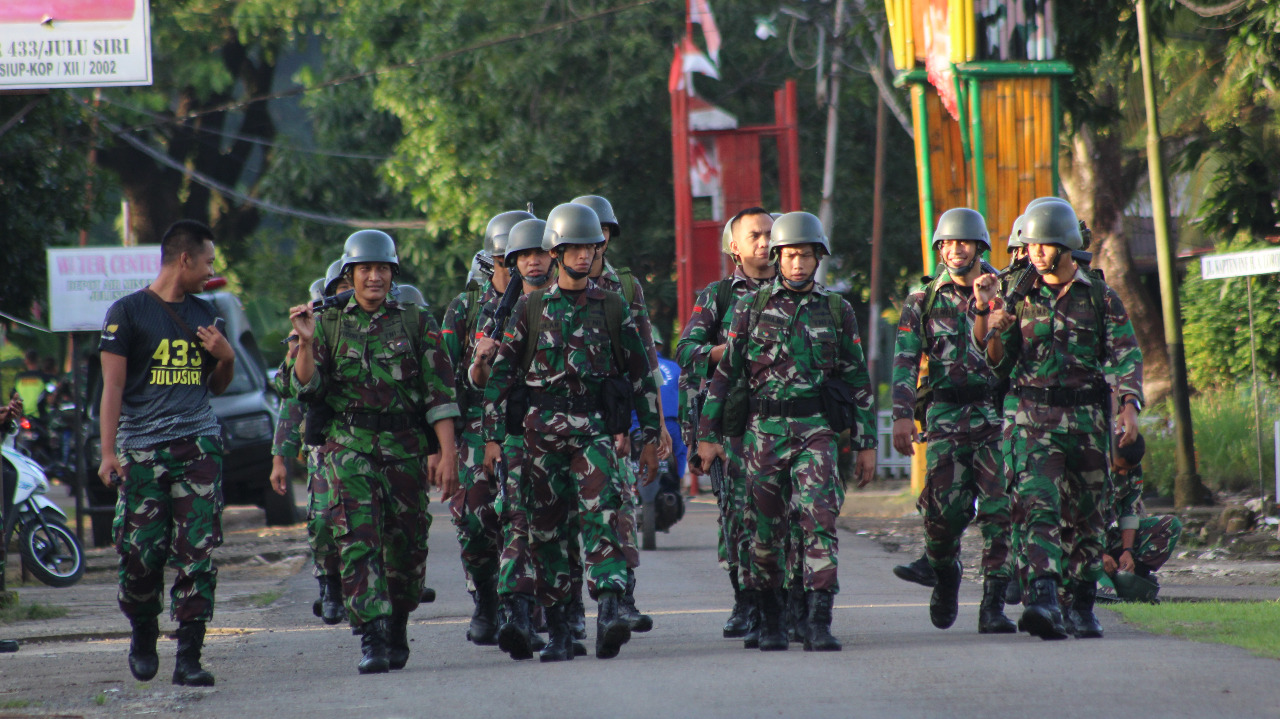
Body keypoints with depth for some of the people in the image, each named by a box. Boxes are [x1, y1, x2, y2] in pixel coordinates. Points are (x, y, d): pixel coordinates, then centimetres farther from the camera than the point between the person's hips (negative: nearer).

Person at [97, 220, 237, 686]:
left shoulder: (203, 314, 17)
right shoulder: (128, 312, 0)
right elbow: (112, 386, -2)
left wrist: (226, 357, 5)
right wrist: (108, 452, -10)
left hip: (198, 442, 4)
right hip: (142, 449, -4)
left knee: (198, 554, -5)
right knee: (141, 552, -6)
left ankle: (188, 658, -4)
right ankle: (143, 634, 21)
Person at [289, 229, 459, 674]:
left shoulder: (416, 324, 7)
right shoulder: (330, 325, 8)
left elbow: (439, 394, 2)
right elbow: (307, 388, 2)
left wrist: (447, 453, -6)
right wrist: (306, 344, -14)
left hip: (405, 449, 1)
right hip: (350, 449, -1)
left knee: (406, 546, 5)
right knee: (358, 542, -14)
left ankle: (397, 630, 25)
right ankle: (371, 640, -19)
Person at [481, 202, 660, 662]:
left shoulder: (613, 308, 8)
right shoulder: (531, 308, 8)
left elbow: (641, 374, 10)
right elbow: (501, 373, 8)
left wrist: (650, 437, 6)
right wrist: (493, 436, 1)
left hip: (594, 429, -1)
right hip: (540, 430, 1)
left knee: (601, 517, -18)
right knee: (546, 530, 4)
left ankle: (610, 612, -30)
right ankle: (558, 630, 13)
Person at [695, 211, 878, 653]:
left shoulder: (837, 312, 7)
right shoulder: (752, 308, 6)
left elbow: (858, 380, 10)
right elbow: (725, 372, 7)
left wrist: (867, 443, 7)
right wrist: (707, 434, 3)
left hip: (816, 430, -1)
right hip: (763, 431, 1)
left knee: (820, 518, -15)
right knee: (767, 529, 5)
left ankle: (819, 625, -18)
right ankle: (770, 623, 21)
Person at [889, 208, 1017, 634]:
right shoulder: (922, 302, 7)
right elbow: (905, 361, -1)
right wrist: (902, 415, -12)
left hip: (997, 413, 0)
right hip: (946, 417, 0)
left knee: (999, 509, -9)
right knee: (945, 508, -7)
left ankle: (993, 606, -7)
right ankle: (945, 575, 24)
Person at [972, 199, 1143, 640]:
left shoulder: (1100, 298, 4)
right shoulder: (1021, 299, 9)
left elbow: (1125, 356, -1)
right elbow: (1001, 365, 11)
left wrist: (1130, 409, -16)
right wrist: (987, 319, -5)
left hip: (1087, 418, 0)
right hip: (1032, 417, 0)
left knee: (1086, 516, 7)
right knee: (1039, 505, -16)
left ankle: (1083, 607, 20)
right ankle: (1043, 599, -30)